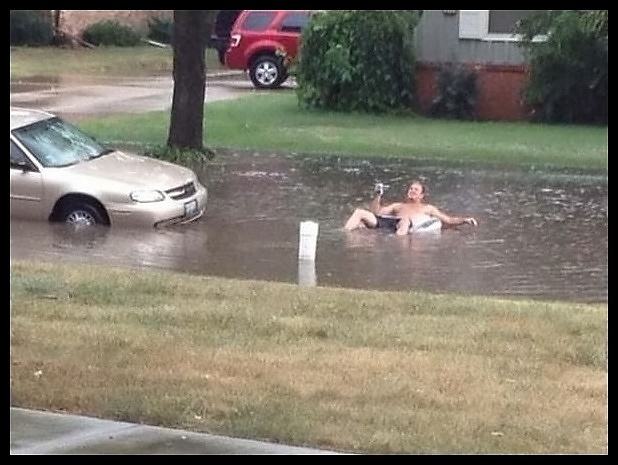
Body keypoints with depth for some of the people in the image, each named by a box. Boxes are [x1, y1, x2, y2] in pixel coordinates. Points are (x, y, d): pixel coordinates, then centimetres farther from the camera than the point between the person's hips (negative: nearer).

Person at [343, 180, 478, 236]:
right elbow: (375, 212, 32)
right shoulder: (398, 206, 40)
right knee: (359, 212, -16)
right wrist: (378, 196, 18)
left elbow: (449, 220, 28)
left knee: (405, 219, -42)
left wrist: (465, 220, 13)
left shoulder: (427, 208, 33)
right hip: (385, 222, 4)